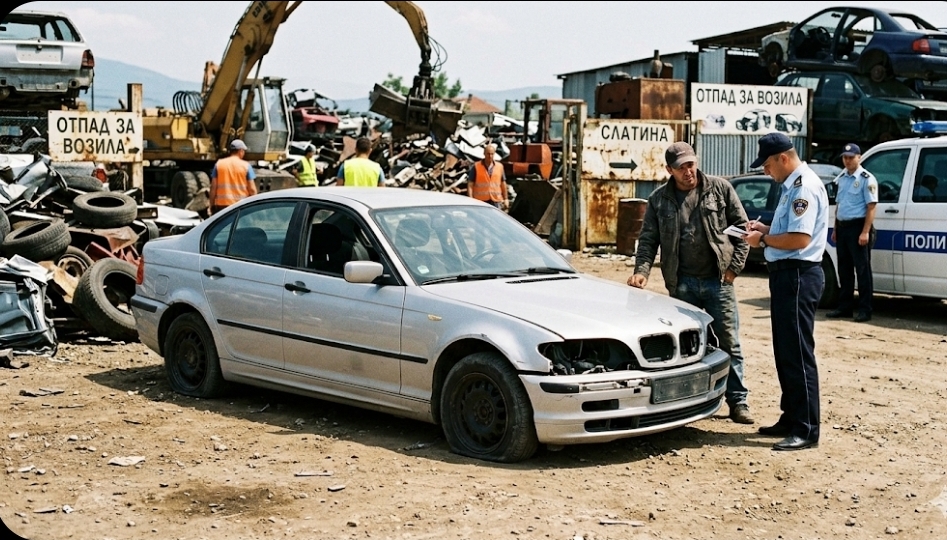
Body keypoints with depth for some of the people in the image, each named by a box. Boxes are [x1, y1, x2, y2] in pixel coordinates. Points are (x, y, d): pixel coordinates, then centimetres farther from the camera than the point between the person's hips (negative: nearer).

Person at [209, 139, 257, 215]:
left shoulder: (219, 164, 5)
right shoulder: (246, 166, -1)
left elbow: (213, 187, 4)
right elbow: (252, 189, -3)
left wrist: (212, 205, 11)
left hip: (221, 205, 2)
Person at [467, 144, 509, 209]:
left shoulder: (499, 167, 10)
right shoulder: (476, 167, 0)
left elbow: (503, 184, 17)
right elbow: (470, 185, -2)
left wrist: (506, 199, 14)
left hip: (496, 201, 3)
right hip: (480, 201, -3)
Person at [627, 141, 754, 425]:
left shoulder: (720, 189, 0)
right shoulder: (659, 199, 4)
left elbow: (742, 227, 3)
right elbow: (648, 239, 3)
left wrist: (735, 265, -4)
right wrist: (642, 270, -14)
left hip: (718, 280, -1)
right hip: (682, 283, 1)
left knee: (729, 343, 2)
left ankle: (738, 402, 9)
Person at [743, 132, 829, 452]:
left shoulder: (805, 187, -16)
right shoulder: (790, 186, 15)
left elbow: (800, 238, -24)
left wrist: (763, 240, -12)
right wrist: (764, 229, 9)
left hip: (799, 276, -11)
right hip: (785, 273, 11)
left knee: (798, 353, -7)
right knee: (785, 352, 16)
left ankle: (806, 430, -2)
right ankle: (790, 418, 26)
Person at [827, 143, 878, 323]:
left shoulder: (867, 179, -9)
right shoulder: (842, 178, 15)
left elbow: (871, 207, -14)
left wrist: (865, 232, -20)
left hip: (858, 226, -8)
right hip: (842, 227, 8)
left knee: (862, 269, -4)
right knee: (844, 269, 12)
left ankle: (865, 310, -1)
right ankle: (844, 307, 19)